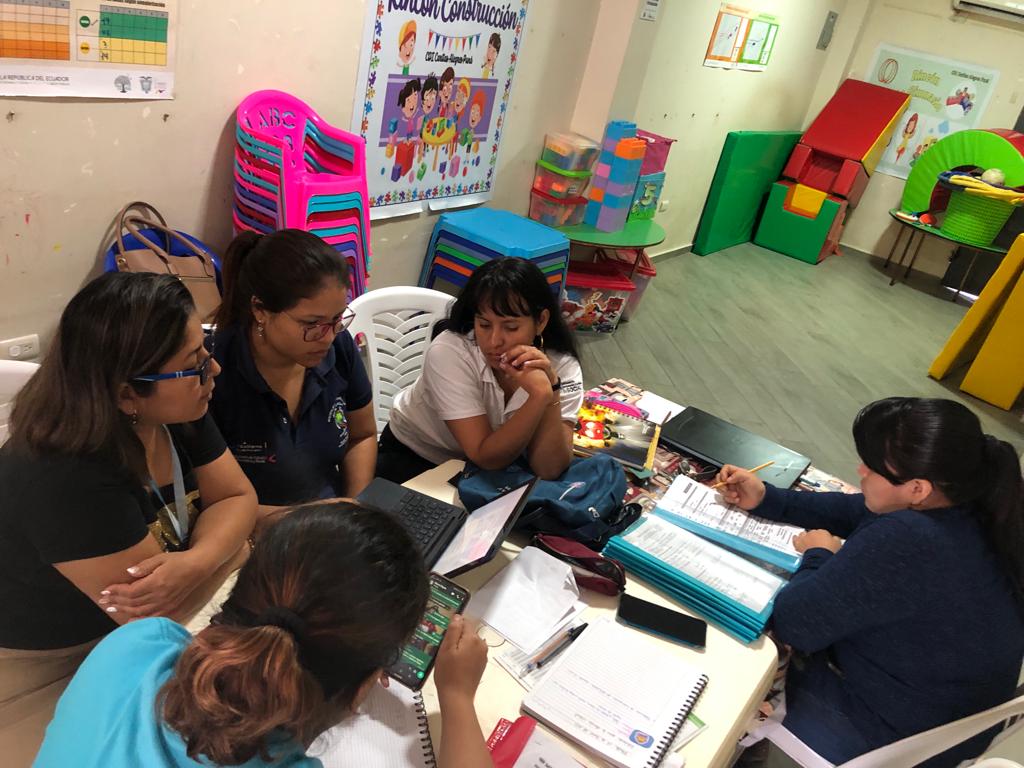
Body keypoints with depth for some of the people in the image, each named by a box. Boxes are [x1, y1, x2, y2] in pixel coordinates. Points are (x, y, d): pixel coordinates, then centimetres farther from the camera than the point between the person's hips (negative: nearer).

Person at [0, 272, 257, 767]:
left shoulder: (177, 412, -11)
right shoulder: (63, 480, -36)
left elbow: (236, 499, -7)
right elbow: (157, 615, -32)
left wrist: (197, 562, -29)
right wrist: (230, 548, -16)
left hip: (126, 637, 8)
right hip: (43, 676, -7)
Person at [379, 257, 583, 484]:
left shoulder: (562, 367, -19)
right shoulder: (448, 352, -27)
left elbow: (548, 469, -26)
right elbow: (487, 457, -29)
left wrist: (551, 390, -36)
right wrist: (539, 396, -41)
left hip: (499, 461, 4)